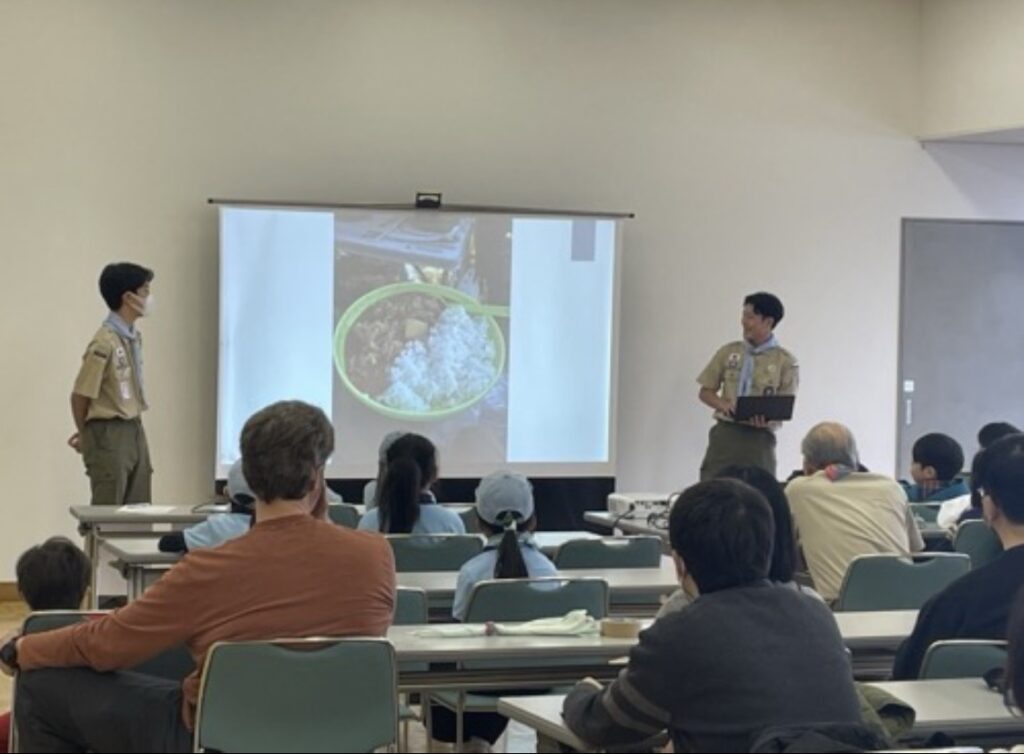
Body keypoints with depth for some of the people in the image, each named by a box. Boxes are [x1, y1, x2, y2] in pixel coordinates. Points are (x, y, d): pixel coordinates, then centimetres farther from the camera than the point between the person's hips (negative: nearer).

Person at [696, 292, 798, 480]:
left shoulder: (786, 361, 1)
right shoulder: (728, 352, 9)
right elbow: (705, 392, 13)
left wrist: (768, 419, -23)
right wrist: (723, 405, -9)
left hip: (759, 438, -2)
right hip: (725, 433, 2)